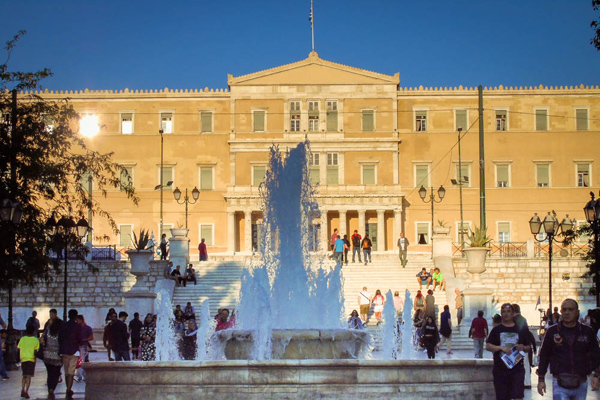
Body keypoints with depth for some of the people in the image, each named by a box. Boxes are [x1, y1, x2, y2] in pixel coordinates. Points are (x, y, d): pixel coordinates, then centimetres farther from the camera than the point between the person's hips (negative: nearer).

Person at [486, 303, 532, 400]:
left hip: (517, 369, -1)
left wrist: (523, 348, -8)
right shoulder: (496, 330, 8)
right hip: (500, 369, 1)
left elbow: (529, 348, 14)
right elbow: (488, 346, 1)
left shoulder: (520, 329, 9)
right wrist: (501, 348, -14)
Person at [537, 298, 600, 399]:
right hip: (560, 385, -2)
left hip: (581, 384, 2)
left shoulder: (587, 332, 5)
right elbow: (544, 356, 9)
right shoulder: (552, 331, 3)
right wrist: (541, 379, 6)